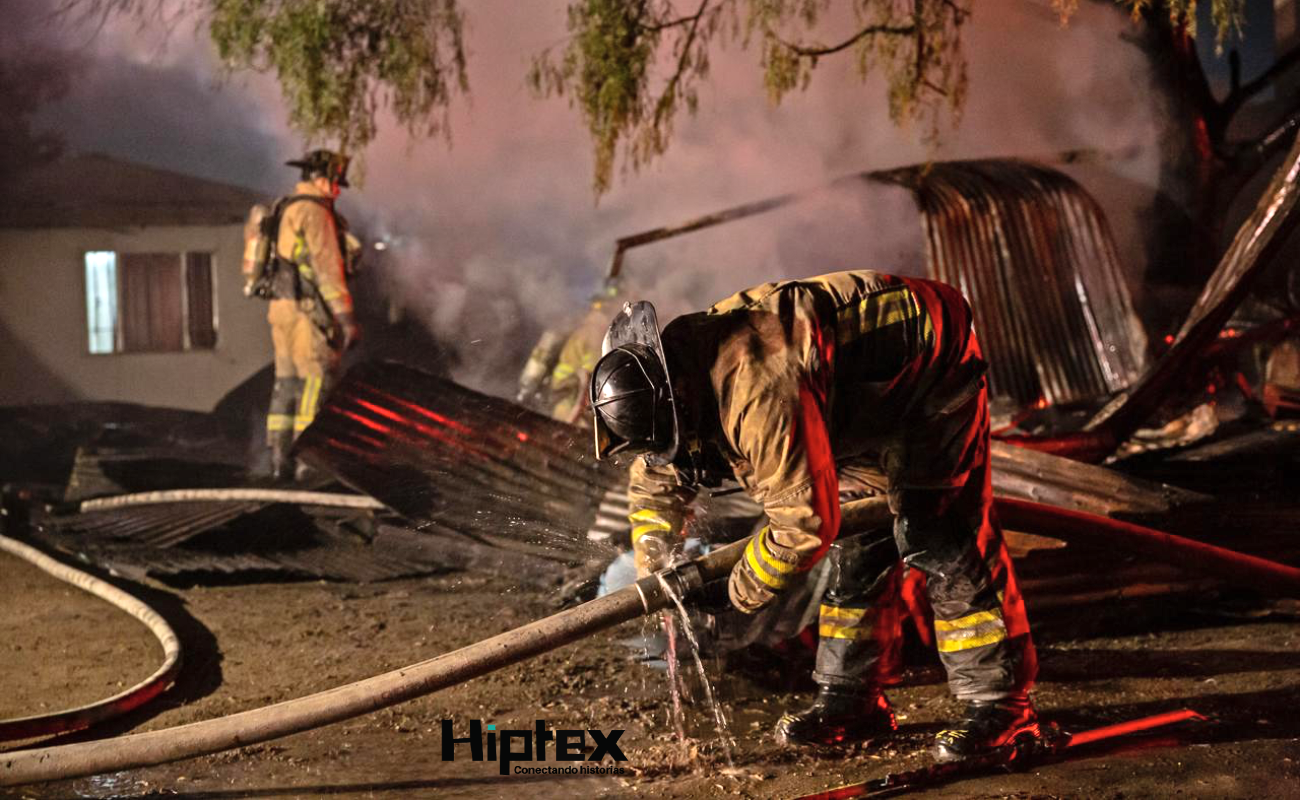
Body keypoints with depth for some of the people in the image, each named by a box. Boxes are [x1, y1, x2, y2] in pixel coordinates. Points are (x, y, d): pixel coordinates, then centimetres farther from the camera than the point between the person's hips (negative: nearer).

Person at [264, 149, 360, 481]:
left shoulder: (286, 211, 19)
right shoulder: (314, 211, -12)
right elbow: (327, 267, -19)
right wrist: (346, 318, -20)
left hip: (282, 307, 10)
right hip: (307, 310, -10)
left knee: (288, 384, 8)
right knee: (316, 383, -8)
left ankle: (280, 459, 7)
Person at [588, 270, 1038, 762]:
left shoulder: (758, 394, -38)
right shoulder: (666, 379, -8)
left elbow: (806, 521, -34)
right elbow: (656, 478, 9)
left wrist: (744, 589, -18)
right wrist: (651, 572, -2)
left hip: (929, 358, -9)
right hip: (868, 398, 10)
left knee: (934, 533, -14)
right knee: (857, 534, 9)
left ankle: (1002, 705, -8)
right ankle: (851, 701, 15)